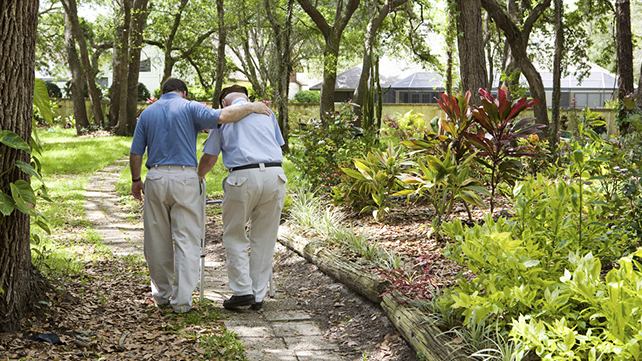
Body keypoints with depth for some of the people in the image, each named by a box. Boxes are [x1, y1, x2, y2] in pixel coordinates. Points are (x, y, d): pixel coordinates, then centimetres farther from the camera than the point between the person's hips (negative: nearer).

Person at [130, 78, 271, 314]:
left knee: (157, 240, 14)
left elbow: (136, 153, 12)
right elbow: (221, 117, -16)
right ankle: (181, 300, -4)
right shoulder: (189, 107, 2)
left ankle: (161, 293, 26)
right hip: (184, 178, -3)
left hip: (155, 179, 3)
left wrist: (136, 181, 25)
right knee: (186, 240, 0)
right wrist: (250, 108, -4)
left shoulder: (147, 113, 13)